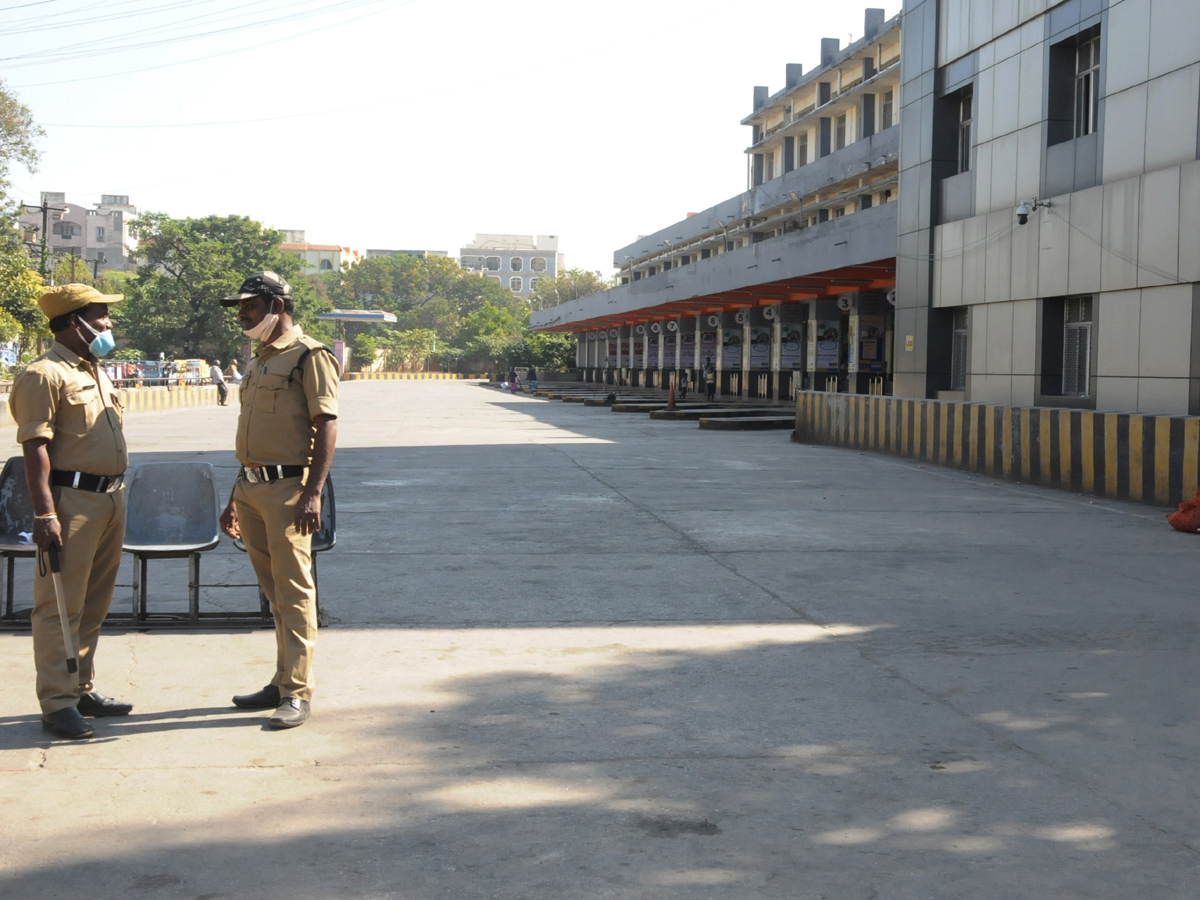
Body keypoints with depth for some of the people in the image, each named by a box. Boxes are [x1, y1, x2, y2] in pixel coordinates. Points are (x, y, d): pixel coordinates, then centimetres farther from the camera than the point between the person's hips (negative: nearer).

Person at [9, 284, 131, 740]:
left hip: (111, 497, 9)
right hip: (72, 500, -9)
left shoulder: (95, 370, 18)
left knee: (94, 604, 14)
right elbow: (36, 449, -16)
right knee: (60, 605, -4)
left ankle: (83, 689, 23)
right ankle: (57, 703, 0)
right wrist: (44, 514, -23)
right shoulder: (44, 374, -10)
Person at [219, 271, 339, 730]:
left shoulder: (310, 356, -7)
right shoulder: (259, 361, 19)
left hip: (287, 489, -8)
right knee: (274, 593, 13)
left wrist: (313, 493, -22)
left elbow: (326, 428, -14)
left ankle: (297, 694, -2)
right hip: (251, 488, 8)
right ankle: (282, 683, 20)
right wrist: (235, 499, 22)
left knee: (294, 594, -6)